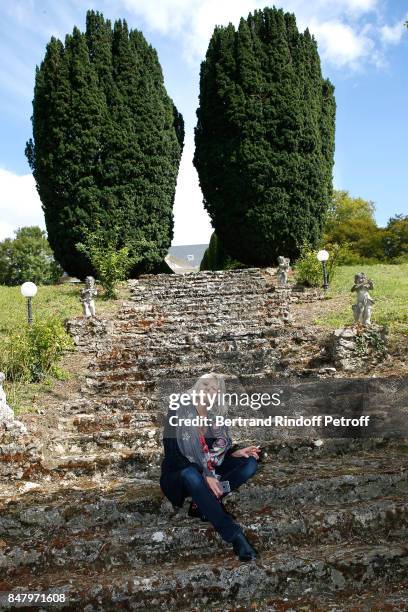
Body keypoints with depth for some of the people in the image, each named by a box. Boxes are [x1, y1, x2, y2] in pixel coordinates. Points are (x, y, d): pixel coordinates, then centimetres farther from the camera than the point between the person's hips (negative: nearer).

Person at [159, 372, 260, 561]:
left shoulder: (215, 415, 3)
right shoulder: (179, 412, -13)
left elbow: (218, 450, 10)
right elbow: (172, 455, -19)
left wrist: (235, 453, -11)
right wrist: (205, 475, -29)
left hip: (208, 470, 6)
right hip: (180, 473, -5)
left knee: (250, 463, -13)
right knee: (191, 475, -40)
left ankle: (203, 502, -24)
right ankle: (234, 535, -41)